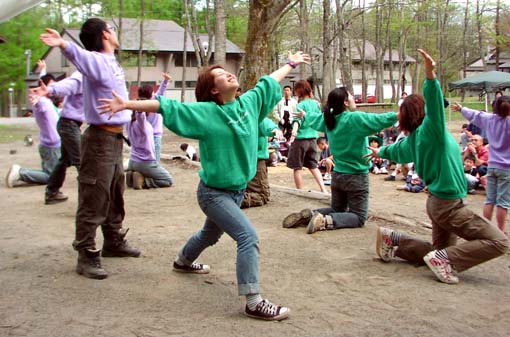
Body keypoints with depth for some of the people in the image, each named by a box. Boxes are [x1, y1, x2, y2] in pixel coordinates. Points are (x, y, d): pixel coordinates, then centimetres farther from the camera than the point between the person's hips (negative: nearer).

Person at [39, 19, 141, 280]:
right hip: (100, 139, -10)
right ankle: (86, 257, 3)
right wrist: (63, 44, -56)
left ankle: (114, 243, 37)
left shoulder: (112, 63, 11)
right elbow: (79, 55, -39)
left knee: (115, 197, 21)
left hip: (115, 139, 10)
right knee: (93, 202, -5)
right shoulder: (95, 61, -17)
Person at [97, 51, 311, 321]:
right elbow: (166, 107, -20)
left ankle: (183, 261, 58)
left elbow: (269, 82, 14)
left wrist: (291, 64, 27)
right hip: (214, 192, -8)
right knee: (248, 237, -19)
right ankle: (254, 302, -15)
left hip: (237, 190, 8)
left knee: (210, 235, 29)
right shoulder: (205, 112, -17)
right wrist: (127, 104, -26)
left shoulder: (249, 102, -2)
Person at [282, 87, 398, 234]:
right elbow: (383, 120, -28)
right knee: (359, 218, 1)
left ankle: (309, 214, -1)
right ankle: (326, 221, -23)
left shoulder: (329, 118, 2)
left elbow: (313, 119, 23)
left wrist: (305, 115, 43)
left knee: (337, 210, 24)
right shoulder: (356, 118, -19)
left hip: (337, 175, 7)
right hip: (356, 176, -7)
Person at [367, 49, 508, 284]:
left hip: (438, 202, 9)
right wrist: (430, 76, -50)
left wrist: (380, 152, 47)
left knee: (437, 252, 25)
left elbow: (397, 151, 26)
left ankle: (393, 240, 17)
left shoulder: (414, 138, 6)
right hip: (449, 204, -9)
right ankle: (444, 259, -14)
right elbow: (434, 106, -37)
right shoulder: (430, 131, -18)